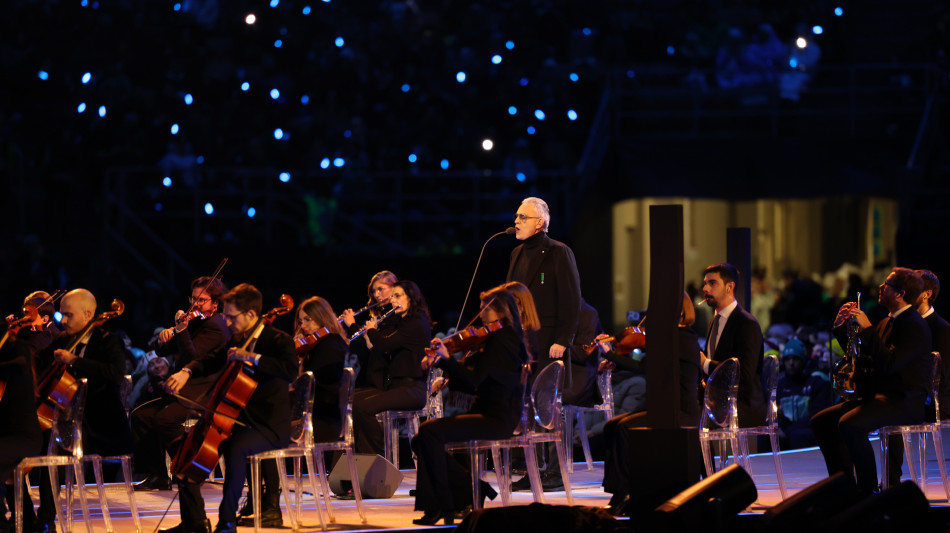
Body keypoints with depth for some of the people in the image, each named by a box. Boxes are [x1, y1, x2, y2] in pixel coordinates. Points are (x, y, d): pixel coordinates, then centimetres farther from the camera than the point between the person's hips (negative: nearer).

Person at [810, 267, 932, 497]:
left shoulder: (914, 326, -13)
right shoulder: (888, 323, 18)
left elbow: (889, 363, -25)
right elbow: (860, 354, 25)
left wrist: (866, 329, -21)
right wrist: (841, 326, 13)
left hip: (904, 401, -10)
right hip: (877, 395, 10)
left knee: (849, 424, -32)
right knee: (821, 422, 3)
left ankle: (869, 491, -20)